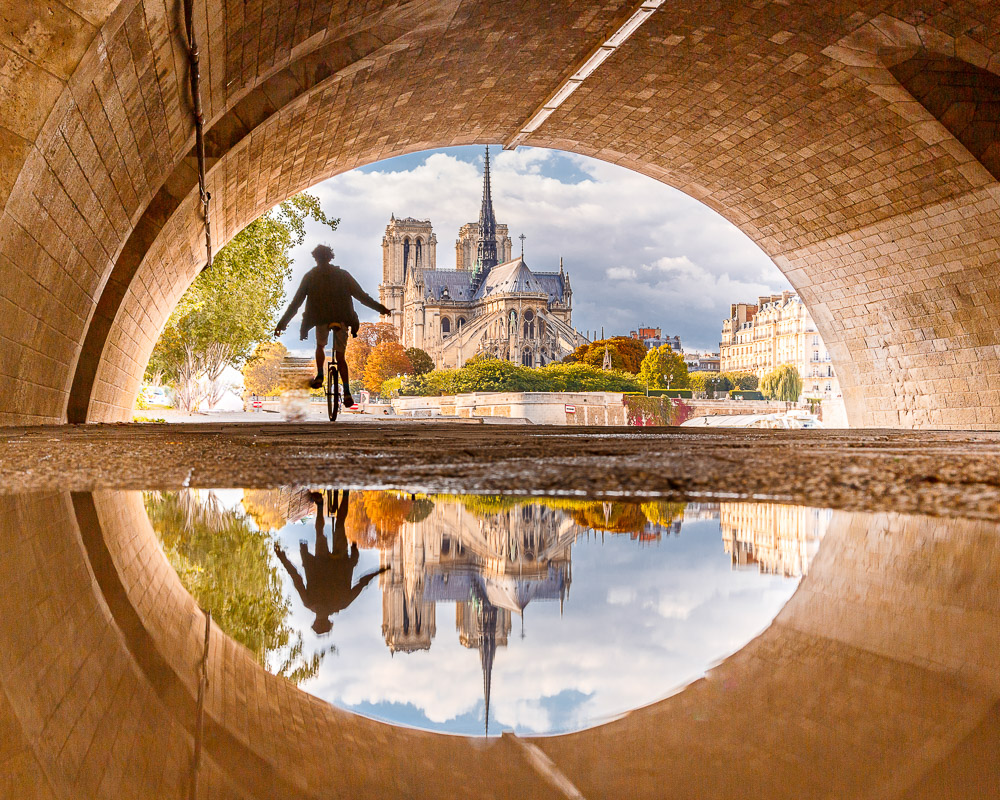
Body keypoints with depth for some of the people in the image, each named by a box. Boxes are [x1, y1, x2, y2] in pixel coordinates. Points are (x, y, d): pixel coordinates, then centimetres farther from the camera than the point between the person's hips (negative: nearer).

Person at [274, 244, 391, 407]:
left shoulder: (310, 276, 6)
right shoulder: (343, 274, 8)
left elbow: (296, 302, 3)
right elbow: (361, 296, 6)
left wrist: (283, 322, 7)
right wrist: (380, 308, 15)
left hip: (321, 319, -1)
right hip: (342, 320, 1)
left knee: (320, 346, 31)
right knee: (340, 357, 10)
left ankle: (319, 377, 18)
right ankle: (347, 392, -4)